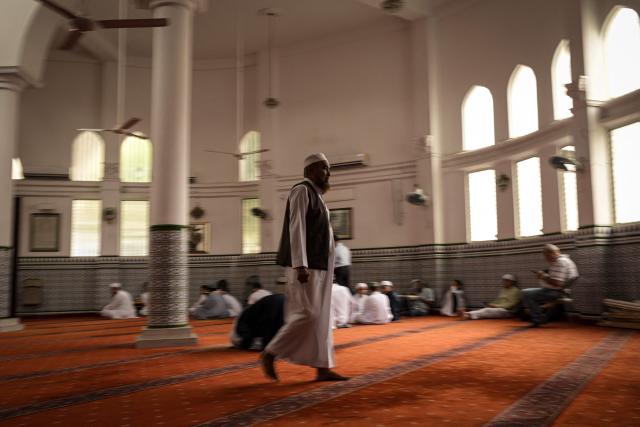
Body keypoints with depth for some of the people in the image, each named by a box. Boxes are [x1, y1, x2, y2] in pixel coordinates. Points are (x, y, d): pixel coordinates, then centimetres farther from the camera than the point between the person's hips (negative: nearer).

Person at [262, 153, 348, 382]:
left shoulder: (315, 195, 19)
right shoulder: (301, 190, -8)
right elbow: (296, 228, -17)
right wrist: (300, 265, -24)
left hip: (318, 266, 9)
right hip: (305, 266, -9)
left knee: (320, 316, 7)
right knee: (307, 315, -10)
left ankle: (323, 368, 10)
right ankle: (270, 353, 3)